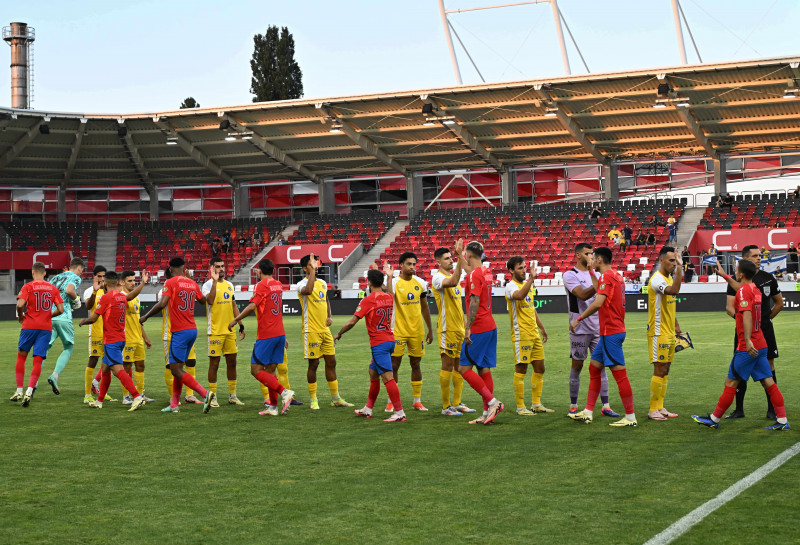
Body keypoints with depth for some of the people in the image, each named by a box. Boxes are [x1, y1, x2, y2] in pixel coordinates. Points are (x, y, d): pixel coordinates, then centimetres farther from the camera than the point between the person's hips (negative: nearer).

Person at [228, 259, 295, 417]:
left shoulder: (262, 285, -10)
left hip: (266, 335, -8)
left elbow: (252, 306, -21)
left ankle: (284, 392, -18)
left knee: (256, 370, -4)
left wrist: (235, 320, -15)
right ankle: (273, 407, 7)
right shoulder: (278, 285, 14)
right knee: (270, 371, 11)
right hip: (280, 333, 8)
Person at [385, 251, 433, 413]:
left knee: (416, 365, 8)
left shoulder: (420, 283, 6)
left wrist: (430, 330, 15)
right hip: (398, 331, -4)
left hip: (417, 331, 4)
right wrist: (389, 276, -31)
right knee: (394, 365, -1)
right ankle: (391, 401, 7)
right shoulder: (394, 282, -7)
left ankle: (417, 401, 15)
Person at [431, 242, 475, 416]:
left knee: (459, 365, 11)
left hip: (460, 328, 9)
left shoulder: (453, 274, 16)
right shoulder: (437, 277, -11)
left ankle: (457, 403, 18)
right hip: (447, 329, -9)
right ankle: (446, 406, 0)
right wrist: (460, 259, -35)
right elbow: (453, 282, -34)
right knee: (447, 365, -5)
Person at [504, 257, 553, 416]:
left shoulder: (527, 284, 15)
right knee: (521, 370, -4)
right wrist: (531, 279, -38)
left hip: (534, 333, 9)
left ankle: (536, 404, 19)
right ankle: (520, 407, 2)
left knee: (540, 368, 10)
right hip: (521, 334, -9)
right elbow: (519, 295, -37)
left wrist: (541, 327, 27)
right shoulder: (511, 286, -11)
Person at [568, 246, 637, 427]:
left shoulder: (607, 276, -14)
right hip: (613, 330, 10)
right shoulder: (615, 276, 15)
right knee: (594, 368, 14)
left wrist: (578, 319, -16)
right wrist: (590, 272, 32)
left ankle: (630, 417, -5)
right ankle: (588, 412, 17)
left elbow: (597, 303, -23)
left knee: (619, 373, -7)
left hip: (611, 332, -10)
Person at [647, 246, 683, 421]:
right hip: (658, 333, -9)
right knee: (659, 370, -7)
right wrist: (680, 268, -36)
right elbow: (674, 290, -37)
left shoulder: (669, 277, 14)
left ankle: (660, 407, 17)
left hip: (669, 333, 9)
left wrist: (676, 326, 23)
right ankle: (653, 410, -1)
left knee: (665, 370, 11)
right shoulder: (657, 279, -17)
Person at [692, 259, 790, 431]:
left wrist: (748, 340, -37)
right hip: (761, 345, 8)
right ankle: (782, 421, 5)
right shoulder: (754, 289, 12)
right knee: (768, 382, 7)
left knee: (731, 383, 1)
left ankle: (714, 419, 10)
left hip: (748, 348, -8)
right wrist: (725, 276, 46)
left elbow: (747, 314, -29)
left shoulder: (744, 291, -15)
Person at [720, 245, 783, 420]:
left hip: (765, 329, 1)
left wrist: (765, 319, 13)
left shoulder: (768, 278, 5)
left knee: (769, 366, 1)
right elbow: (729, 307, -5)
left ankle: (772, 409, 9)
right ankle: (739, 409, 11)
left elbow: (779, 303, 17)